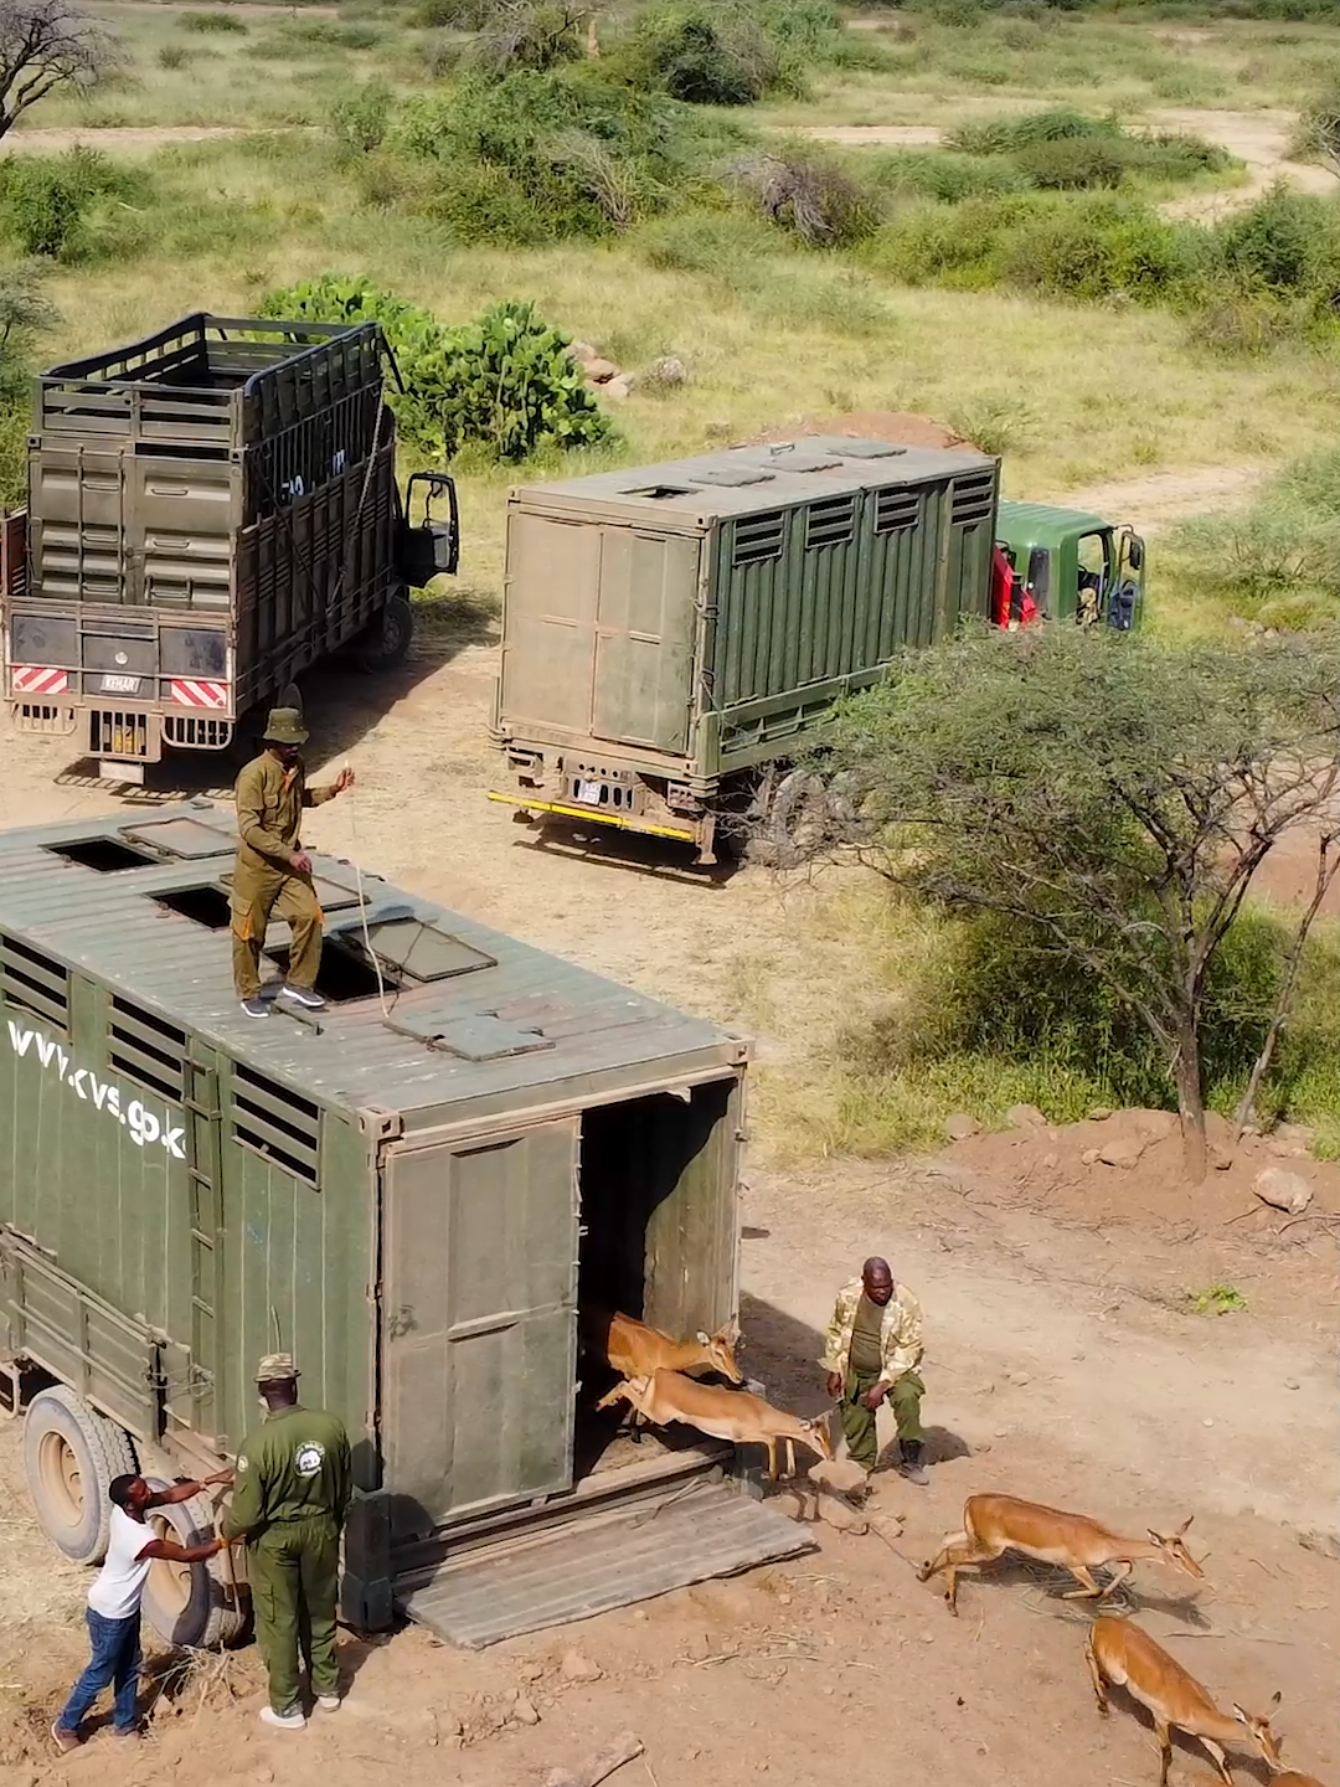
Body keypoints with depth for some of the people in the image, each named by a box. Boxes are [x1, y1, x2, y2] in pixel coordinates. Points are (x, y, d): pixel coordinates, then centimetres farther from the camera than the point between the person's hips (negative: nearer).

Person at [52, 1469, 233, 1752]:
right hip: (110, 1614, -8)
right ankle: (66, 1726, 28)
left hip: (126, 1608, 8)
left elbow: (170, 1495, -5)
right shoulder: (140, 1540, -37)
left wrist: (210, 1481, -10)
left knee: (129, 1667, 21)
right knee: (100, 1673, 10)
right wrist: (223, 1541, -15)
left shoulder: (123, 1511, -15)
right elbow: (186, 1555, -25)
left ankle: (125, 1724, 36)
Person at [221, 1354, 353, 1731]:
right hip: (320, 1529, 4)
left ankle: (287, 1708, 23)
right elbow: (345, 1490, 1)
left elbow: (247, 1513, -19)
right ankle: (327, 1688, 39)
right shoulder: (331, 1426, -13)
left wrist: (227, 1530, 3)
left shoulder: (258, 1444, -26)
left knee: (279, 1621, 12)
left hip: (275, 1538, -4)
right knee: (320, 1611, 23)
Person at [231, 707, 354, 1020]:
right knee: (250, 930, 6)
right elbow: (249, 829, -26)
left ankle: (298, 983, 16)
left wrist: (332, 791, 7)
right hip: (258, 864, -6)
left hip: (290, 860, 6)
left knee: (309, 916, 0)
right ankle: (249, 994, 23)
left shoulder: (296, 768, 0)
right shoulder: (254, 775, -23)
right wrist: (290, 854, -27)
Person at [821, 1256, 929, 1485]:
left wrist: (883, 1385, -24)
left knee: (907, 1398, -29)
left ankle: (910, 1461, -15)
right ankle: (862, 1466, 33)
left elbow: (907, 1350, -21)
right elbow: (836, 1333, 3)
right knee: (856, 1422, 8)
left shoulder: (906, 1304, -23)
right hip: (856, 1373, 3)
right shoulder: (848, 1297, -14)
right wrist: (835, 1371, -1)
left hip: (894, 1369, -3)